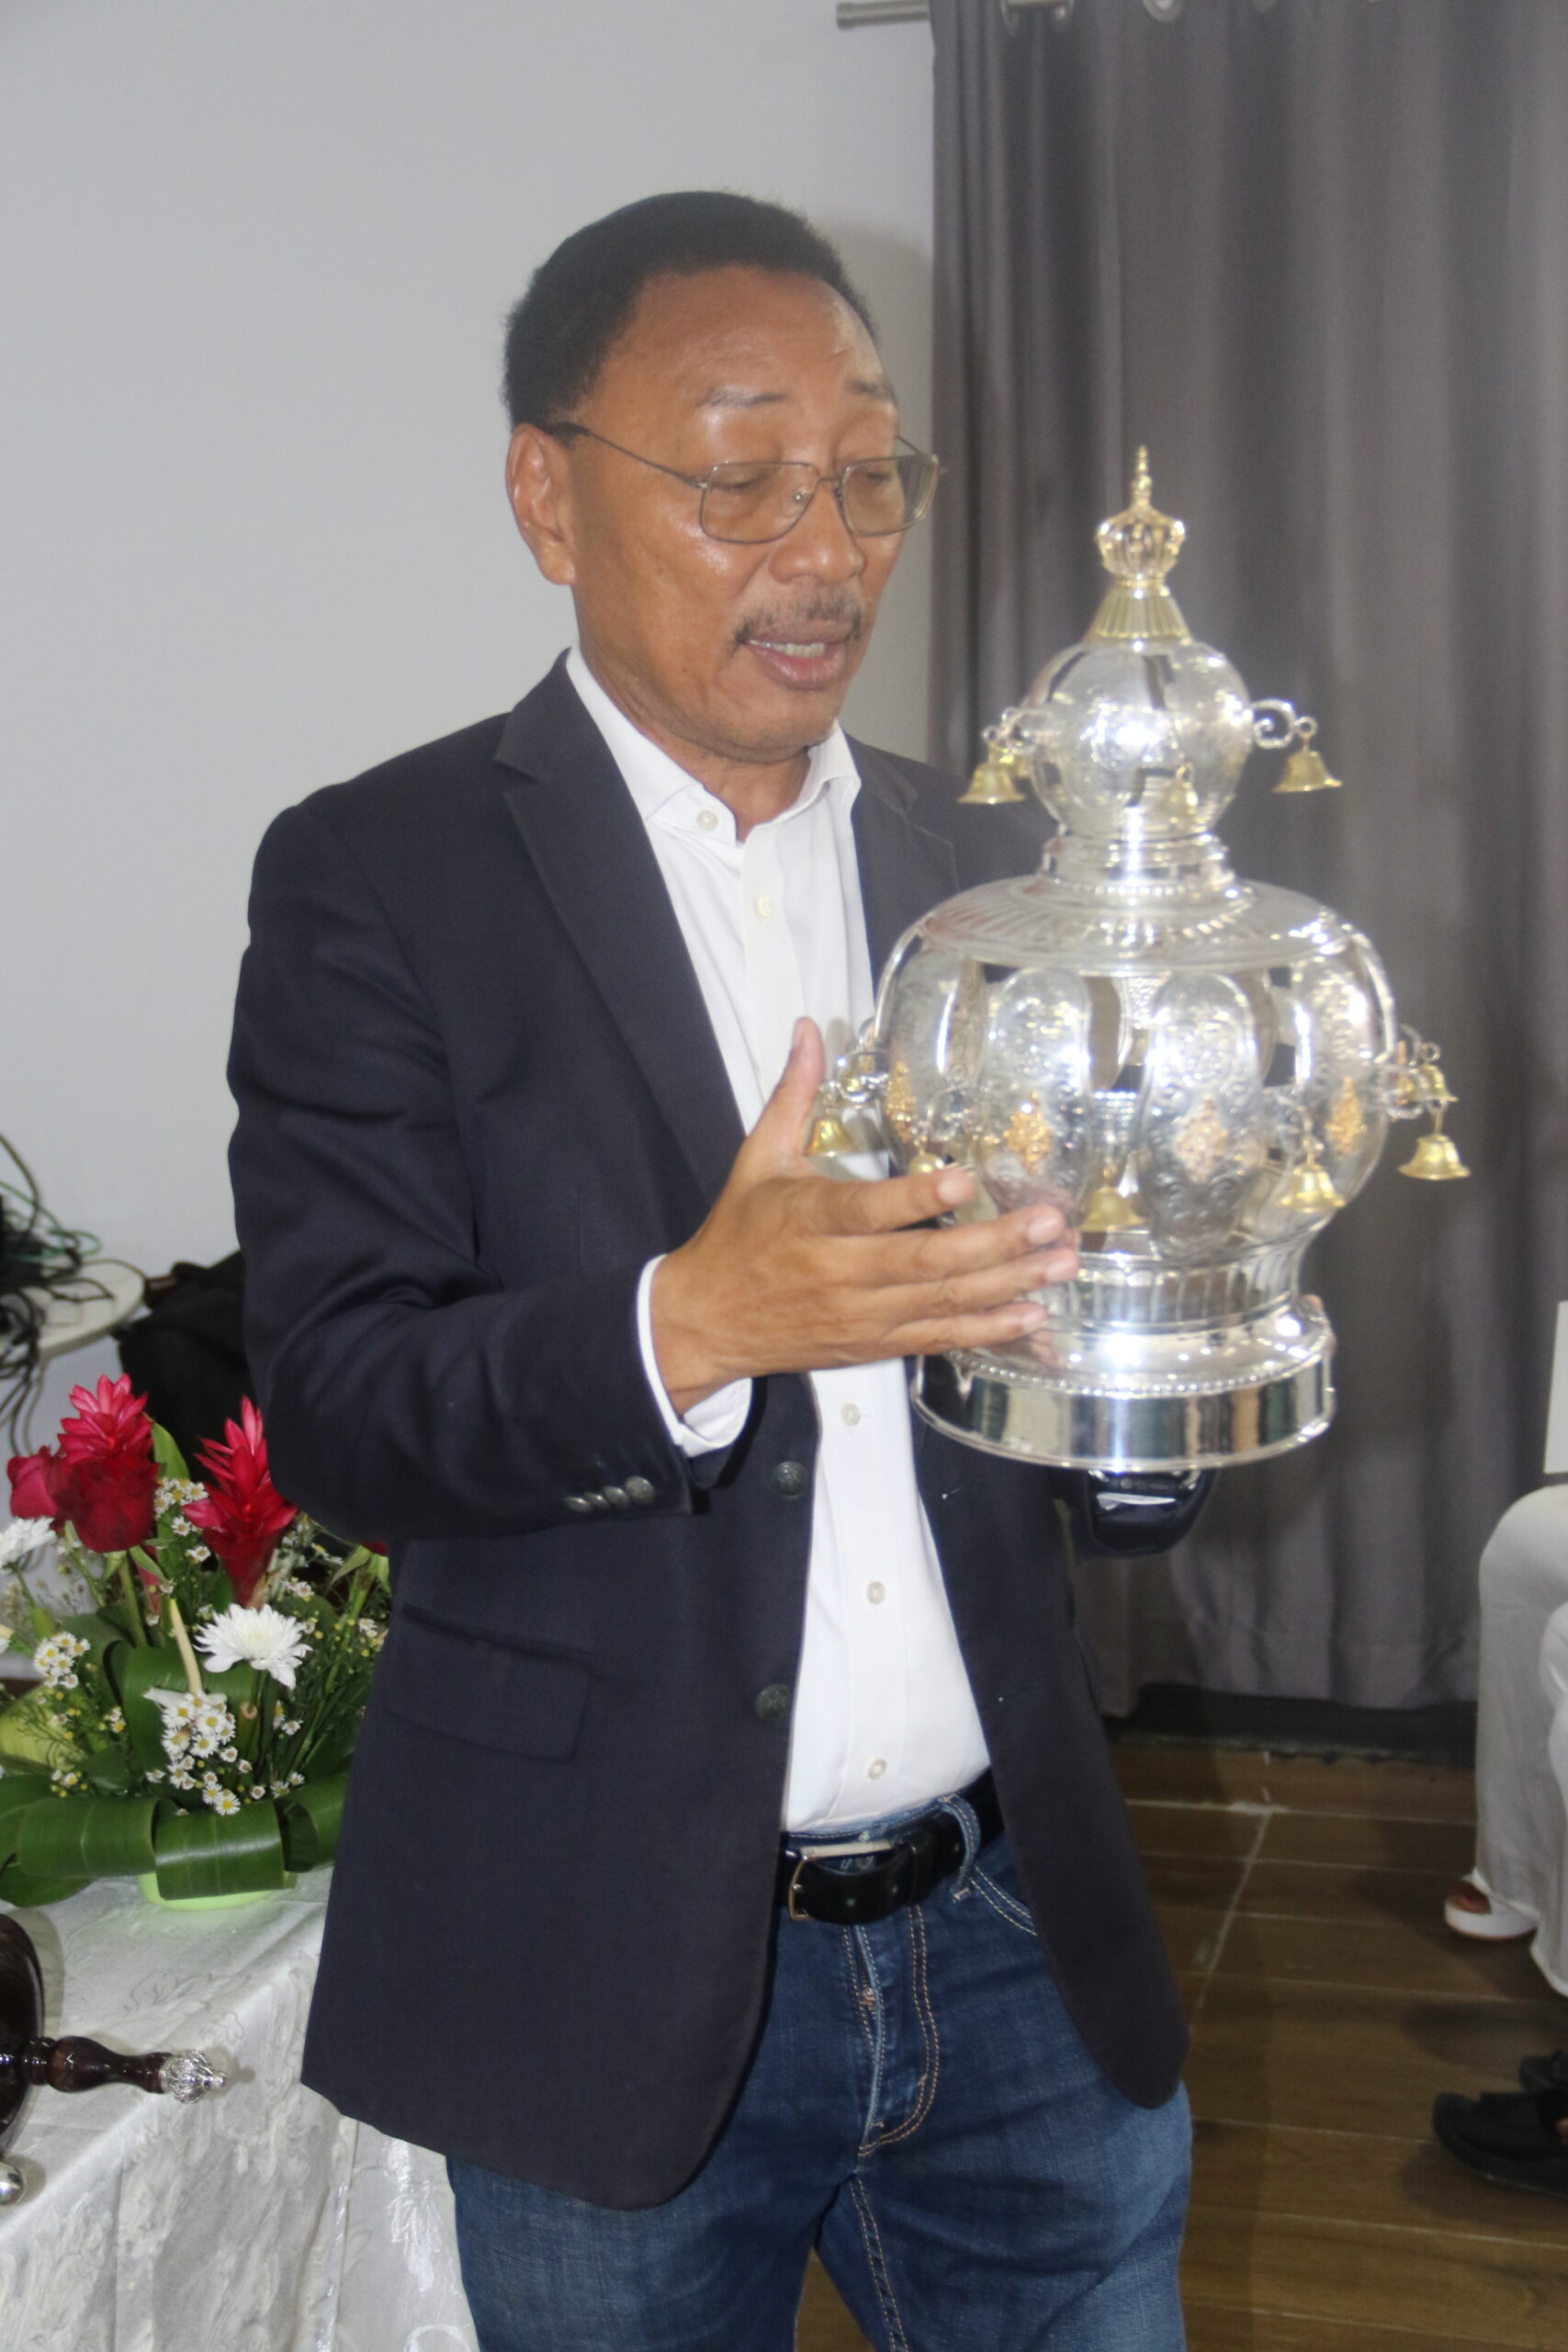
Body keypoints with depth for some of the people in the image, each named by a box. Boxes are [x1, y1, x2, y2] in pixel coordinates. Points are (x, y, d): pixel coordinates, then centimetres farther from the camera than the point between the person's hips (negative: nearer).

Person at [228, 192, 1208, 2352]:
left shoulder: (993, 874, 7)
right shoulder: (381, 878, -6)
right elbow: (331, 1404, -14)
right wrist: (692, 1321, -31)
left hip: (1019, 1939, 4)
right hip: (622, 1989, -3)